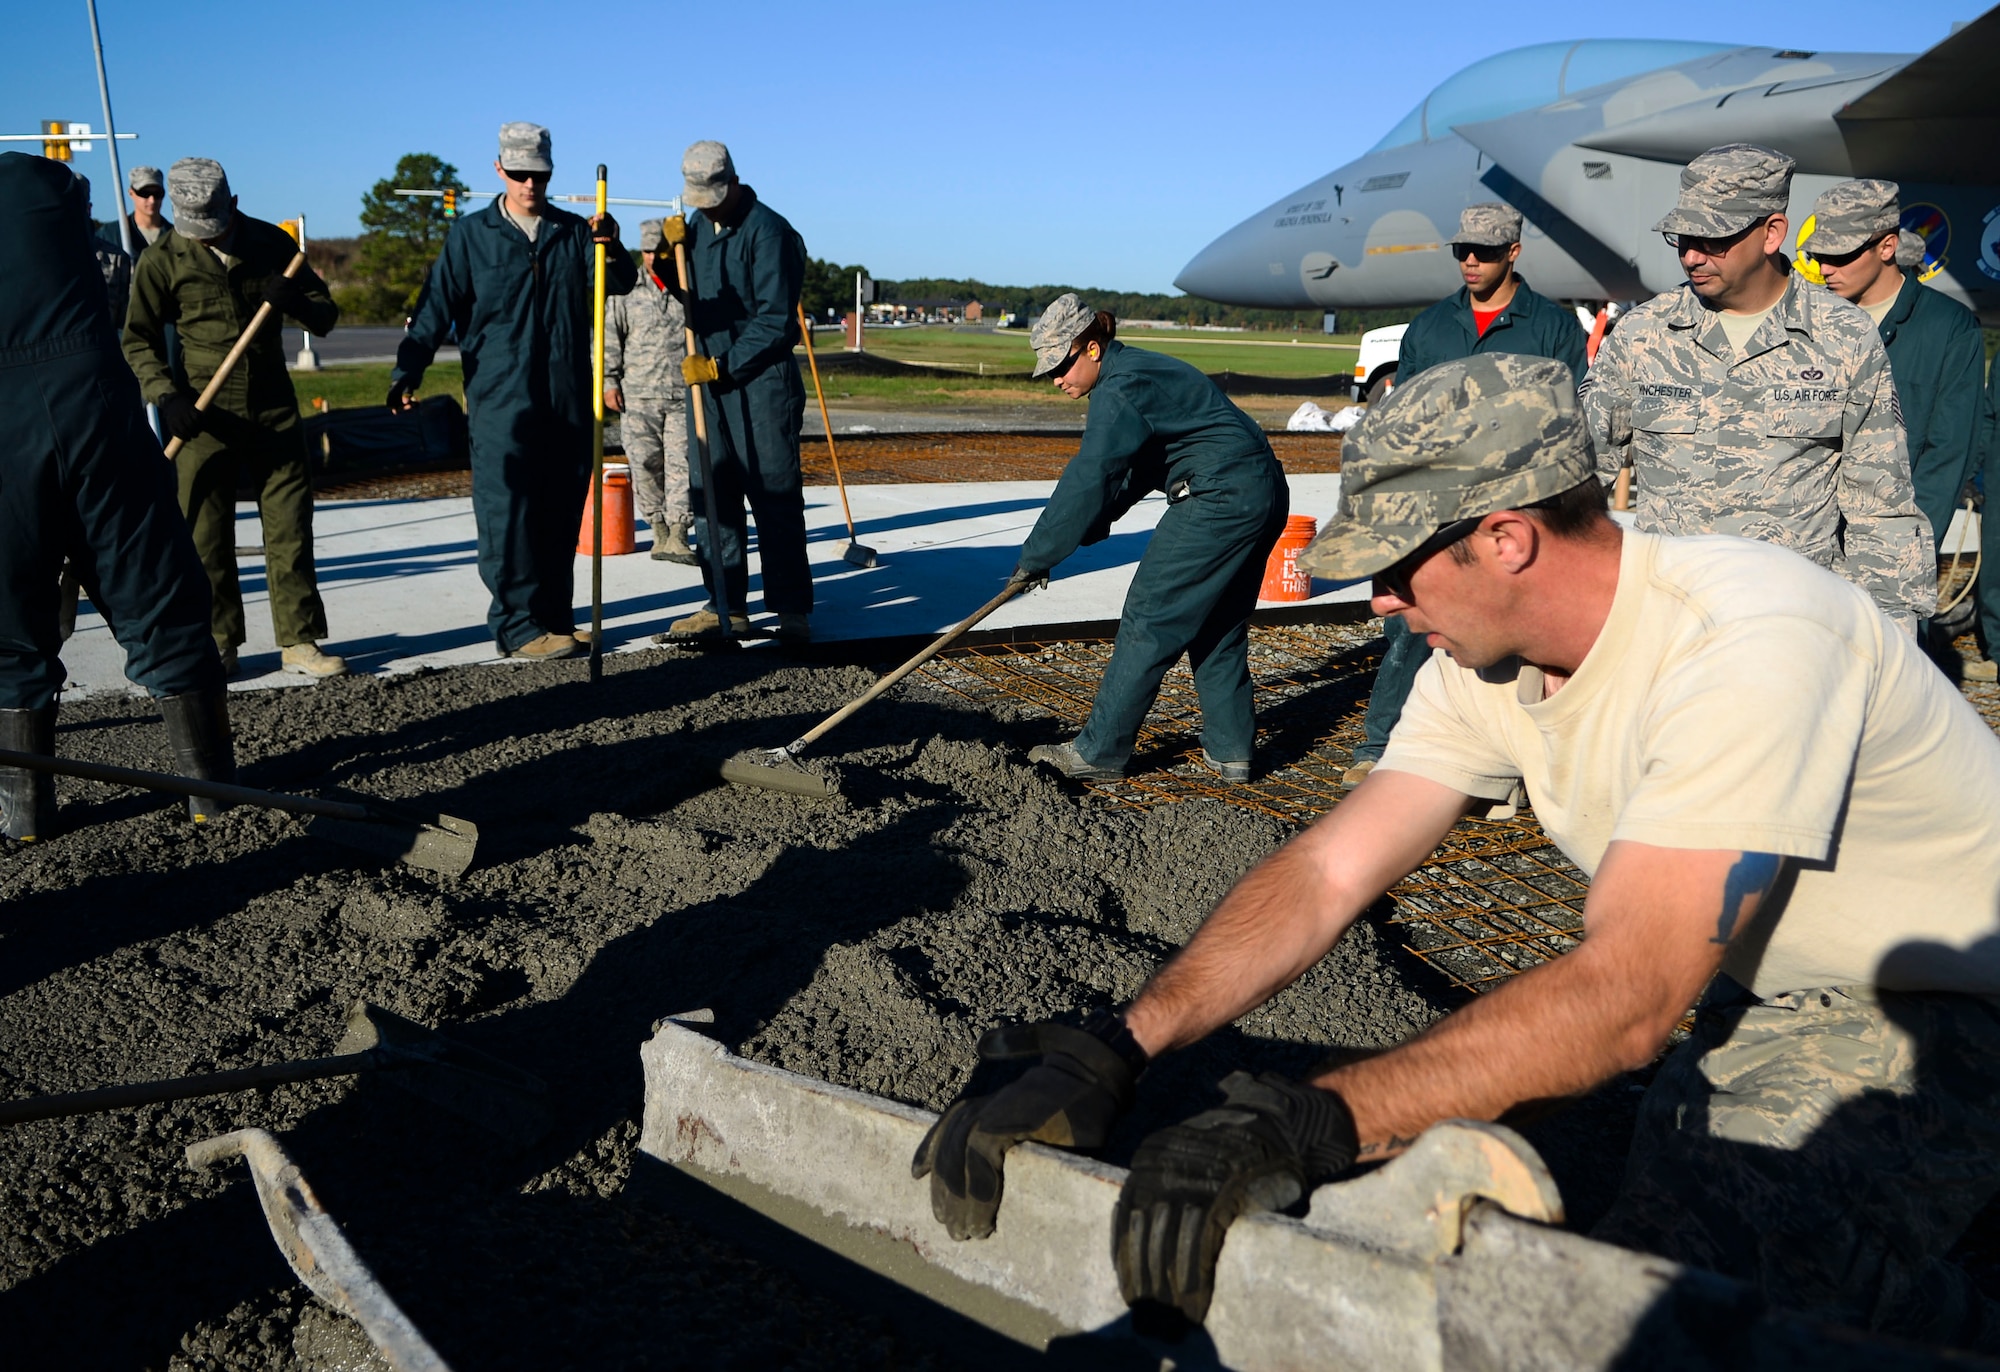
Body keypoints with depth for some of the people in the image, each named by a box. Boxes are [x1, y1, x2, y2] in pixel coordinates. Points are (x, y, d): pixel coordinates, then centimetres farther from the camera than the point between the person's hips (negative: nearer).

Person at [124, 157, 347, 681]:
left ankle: (299, 641, 7)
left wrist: (297, 302, -14)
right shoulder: (161, 259, -2)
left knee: (290, 526, 1)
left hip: (274, 408, 2)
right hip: (204, 415, -1)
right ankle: (218, 643, 14)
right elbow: (139, 340, 3)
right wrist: (166, 396, -12)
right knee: (206, 535, 2)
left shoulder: (271, 243, 3)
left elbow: (326, 316, 8)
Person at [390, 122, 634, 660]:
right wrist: (408, 370, -7)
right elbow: (437, 307, 3)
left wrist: (610, 247, -20)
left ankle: (554, 621, 16)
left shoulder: (574, 231, 13)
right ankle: (519, 625, -5)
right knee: (506, 513, -9)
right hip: (500, 401, -3)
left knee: (560, 515, 7)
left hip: (569, 400, 3)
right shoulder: (472, 235, 5)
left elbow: (620, 283, 1)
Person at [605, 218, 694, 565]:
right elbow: (609, 339, 10)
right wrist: (609, 382, 2)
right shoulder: (626, 291, 9)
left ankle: (678, 535, -3)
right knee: (644, 463, 1)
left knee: (681, 462, -6)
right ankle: (659, 528, 14)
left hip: (685, 396, -1)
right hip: (638, 396, 1)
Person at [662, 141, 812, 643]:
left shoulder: (768, 231, -10)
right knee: (711, 493, 7)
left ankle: (792, 609, 1)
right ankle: (726, 605, 14)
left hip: (761, 380, -7)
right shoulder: (698, 224, 13)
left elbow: (775, 323, -14)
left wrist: (723, 366, -15)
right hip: (707, 378, 7)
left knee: (774, 495, -5)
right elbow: (685, 294, 20)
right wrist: (670, 254, 1)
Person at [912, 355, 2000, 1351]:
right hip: (1779, 991, 7)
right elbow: (1327, 871, -15)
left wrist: (1308, 1125, -47)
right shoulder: (1487, 661, -9)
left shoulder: (1746, 642, -34)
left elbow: (1623, 999, -40)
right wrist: (1115, 1050, -28)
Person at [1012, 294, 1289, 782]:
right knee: (1218, 625, 16)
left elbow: (1088, 480, -20)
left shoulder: (1121, 390, -15)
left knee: (1149, 619, -4)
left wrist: (1036, 556, -14)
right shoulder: (1135, 370, 17)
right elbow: (1128, 472, 21)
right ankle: (1231, 750, 20)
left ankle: (1099, 751, 2)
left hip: (1220, 500, -11)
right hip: (1263, 495, 11)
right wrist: (1084, 531, 13)